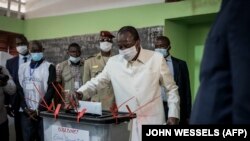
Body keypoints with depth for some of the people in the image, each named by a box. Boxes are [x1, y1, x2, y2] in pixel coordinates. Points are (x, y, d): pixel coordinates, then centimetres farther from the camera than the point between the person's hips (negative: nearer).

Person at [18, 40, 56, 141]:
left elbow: (51, 90, -7)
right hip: (26, 112, 3)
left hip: (43, 112, -3)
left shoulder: (49, 67, -1)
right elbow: (19, 89, 7)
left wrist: (39, 109, -11)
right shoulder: (22, 67, 10)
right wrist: (25, 108, -5)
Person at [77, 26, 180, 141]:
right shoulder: (112, 62, 2)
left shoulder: (156, 59, -4)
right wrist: (80, 92, -6)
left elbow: (171, 89, 3)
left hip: (152, 121, -2)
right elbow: (96, 82, 12)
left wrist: (173, 114, -3)